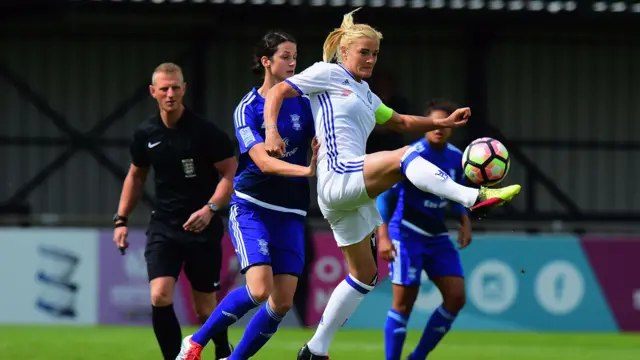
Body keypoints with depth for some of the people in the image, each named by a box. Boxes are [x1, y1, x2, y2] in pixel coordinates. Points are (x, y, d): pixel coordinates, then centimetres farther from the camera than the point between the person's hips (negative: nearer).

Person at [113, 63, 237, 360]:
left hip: (202, 227, -3)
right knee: (160, 297, -18)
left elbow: (231, 173, -7)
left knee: (205, 308, 5)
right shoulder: (145, 134, 3)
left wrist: (210, 208, -21)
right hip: (163, 226, 3)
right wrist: (121, 219, 12)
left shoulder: (205, 131, -10)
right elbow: (136, 176, 18)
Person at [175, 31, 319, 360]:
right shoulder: (248, 108, -8)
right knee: (258, 290, -21)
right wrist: (306, 170, -35)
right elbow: (263, 161, -20)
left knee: (283, 302, -5)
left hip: (290, 212, 4)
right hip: (251, 206, -4)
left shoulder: (302, 101, 3)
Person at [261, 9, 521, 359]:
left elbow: (402, 122, 28)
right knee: (405, 156, -29)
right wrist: (272, 131, -21)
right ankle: (476, 198, -43)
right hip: (339, 176, -10)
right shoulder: (327, 74, 2)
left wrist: (443, 122, 14)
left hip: (354, 191, 10)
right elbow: (277, 92, -4)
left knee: (364, 275, 12)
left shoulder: (364, 95, 25)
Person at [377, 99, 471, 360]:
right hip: (408, 234, -6)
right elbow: (384, 194, -14)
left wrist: (465, 222, 3)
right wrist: (383, 237, -21)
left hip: (437, 236, 6)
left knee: (456, 297, -3)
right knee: (404, 301, -8)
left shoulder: (456, 158, 3)